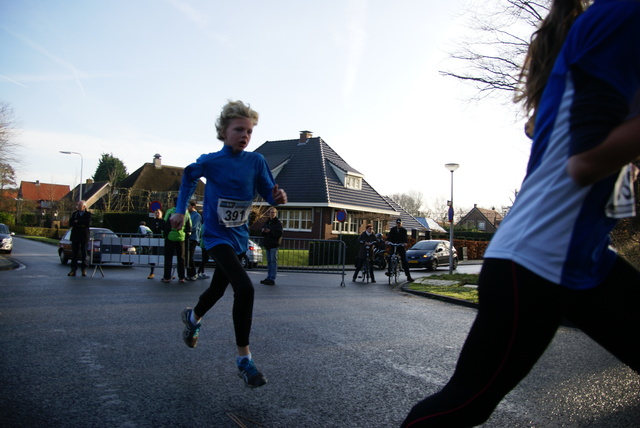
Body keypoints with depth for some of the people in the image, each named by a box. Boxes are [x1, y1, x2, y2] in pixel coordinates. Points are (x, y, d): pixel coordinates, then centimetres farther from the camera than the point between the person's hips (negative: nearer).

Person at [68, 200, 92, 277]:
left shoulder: (88, 214, 4)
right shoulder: (74, 213, 14)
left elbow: (88, 223, -12)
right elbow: (70, 223, 1)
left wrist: (77, 221, -7)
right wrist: (81, 225, -12)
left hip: (84, 236, -3)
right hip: (75, 236, 3)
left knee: (84, 253, 0)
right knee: (74, 253, 0)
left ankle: (84, 270, 5)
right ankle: (73, 270, 3)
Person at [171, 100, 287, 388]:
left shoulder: (256, 161, -5)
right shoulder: (210, 161, -10)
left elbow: (268, 192, -5)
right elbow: (189, 176, 10)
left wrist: (277, 197, -28)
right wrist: (180, 210, 8)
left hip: (239, 237, 5)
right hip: (217, 236, -5)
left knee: (218, 289, 23)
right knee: (244, 288, -23)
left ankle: (193, 317, 56)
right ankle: (244, 359, -11)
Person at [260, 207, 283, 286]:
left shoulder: (278, 223, -5)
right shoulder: (267, 222, 15)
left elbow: (279, 234, -14)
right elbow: (263, 234, 21)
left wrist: (270, 231, -20)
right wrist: (263, 231, -1)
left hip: (274, 244, -7)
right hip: (267, 244, 7)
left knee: (273, 261, -8)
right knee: (269, 262, 11)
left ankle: (272, 279, -9)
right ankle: (269, 277, 17)